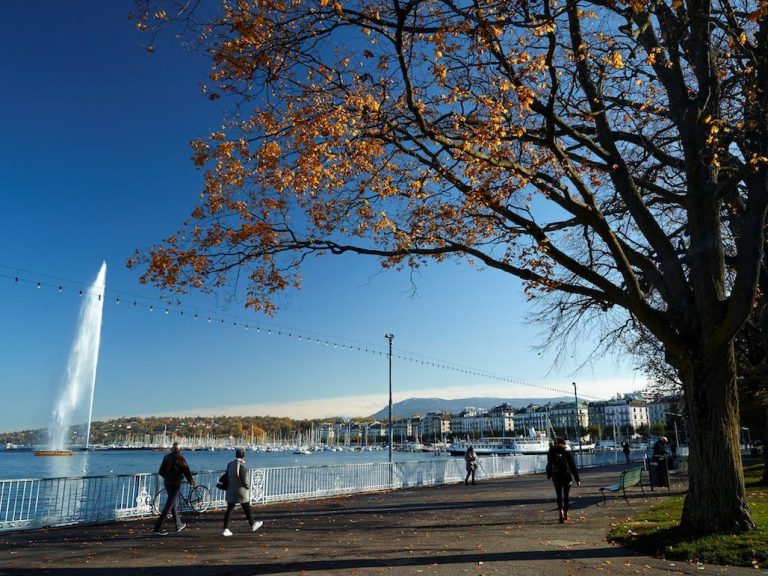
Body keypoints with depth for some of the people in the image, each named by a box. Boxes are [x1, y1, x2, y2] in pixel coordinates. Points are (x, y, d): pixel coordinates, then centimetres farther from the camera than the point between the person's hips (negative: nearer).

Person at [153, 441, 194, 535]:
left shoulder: (167, 456, 5)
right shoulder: (179, 458, -15)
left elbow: (161, 471, 13)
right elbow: (186, 471, -10)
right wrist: (191, 481, 6)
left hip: (167, 482, 8)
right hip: (175, 483, -7)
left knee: (174, 504, 19)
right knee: (169, 505, -4)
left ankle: (178, 525, 30)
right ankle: (157, 528, -7)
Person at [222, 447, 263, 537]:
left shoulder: (230, 464, -2)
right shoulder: (243, 467, -21)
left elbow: (226, 477, 7)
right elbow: (245, 481, -19)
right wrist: (248, 487, -1)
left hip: (231, 492, 5)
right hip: (241, 492, -5)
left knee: (229, 510, 8)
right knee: (247, 509, 14)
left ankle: (226, 529, 3)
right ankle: (252, 526, 30)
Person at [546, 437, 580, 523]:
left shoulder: (552, 453, -4)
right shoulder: (568, 453, -8)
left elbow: (549, 465, 4)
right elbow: (573, 467, -7)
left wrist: (549, 475, 19)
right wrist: (577, 479, -2)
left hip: (556, 478, 0)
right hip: (567, 477, 0)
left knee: (559, 496, 5)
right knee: (566, 496, 14)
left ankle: (561, 512, -16)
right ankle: (565, 515, 21)